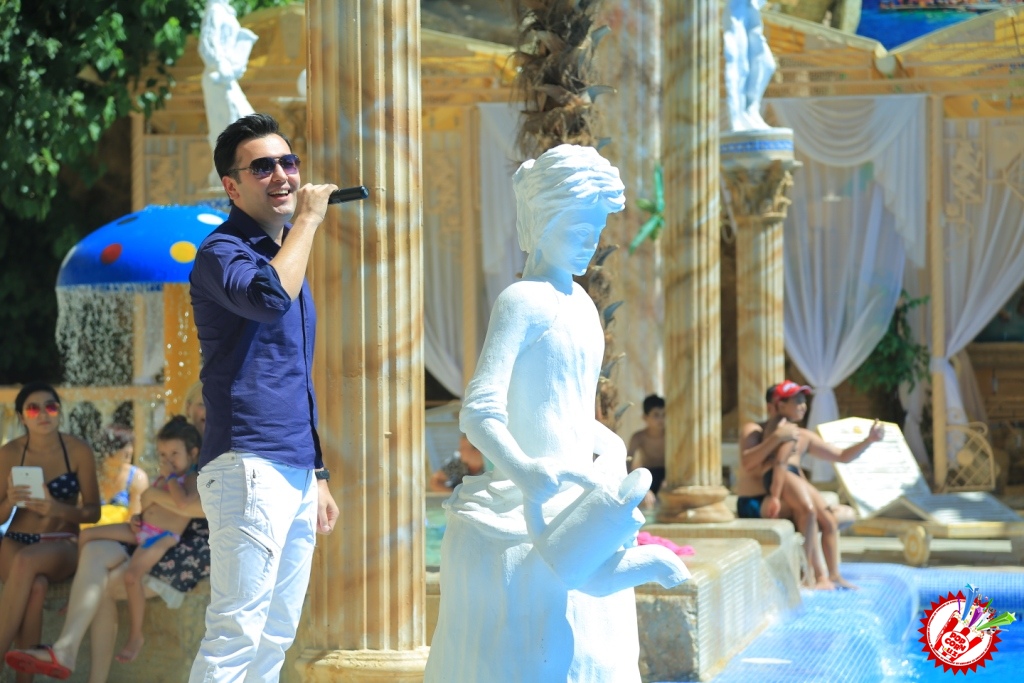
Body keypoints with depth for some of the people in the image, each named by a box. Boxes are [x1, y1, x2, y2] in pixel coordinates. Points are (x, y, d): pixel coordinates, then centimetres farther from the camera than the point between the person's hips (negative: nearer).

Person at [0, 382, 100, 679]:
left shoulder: (78, 451, -5)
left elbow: (93, 512, -1)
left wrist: (57, 509, -21)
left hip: (63, 546, -1)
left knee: (27, 560, -38)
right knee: (35, 585, -36)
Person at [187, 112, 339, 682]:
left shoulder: (286, 254, 21)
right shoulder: (223, 252, -6)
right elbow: (269, 298, -30)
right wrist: (308, 217, -16)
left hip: (296, 473, 9)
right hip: (249, 467, -9)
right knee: (236, 636, -13)